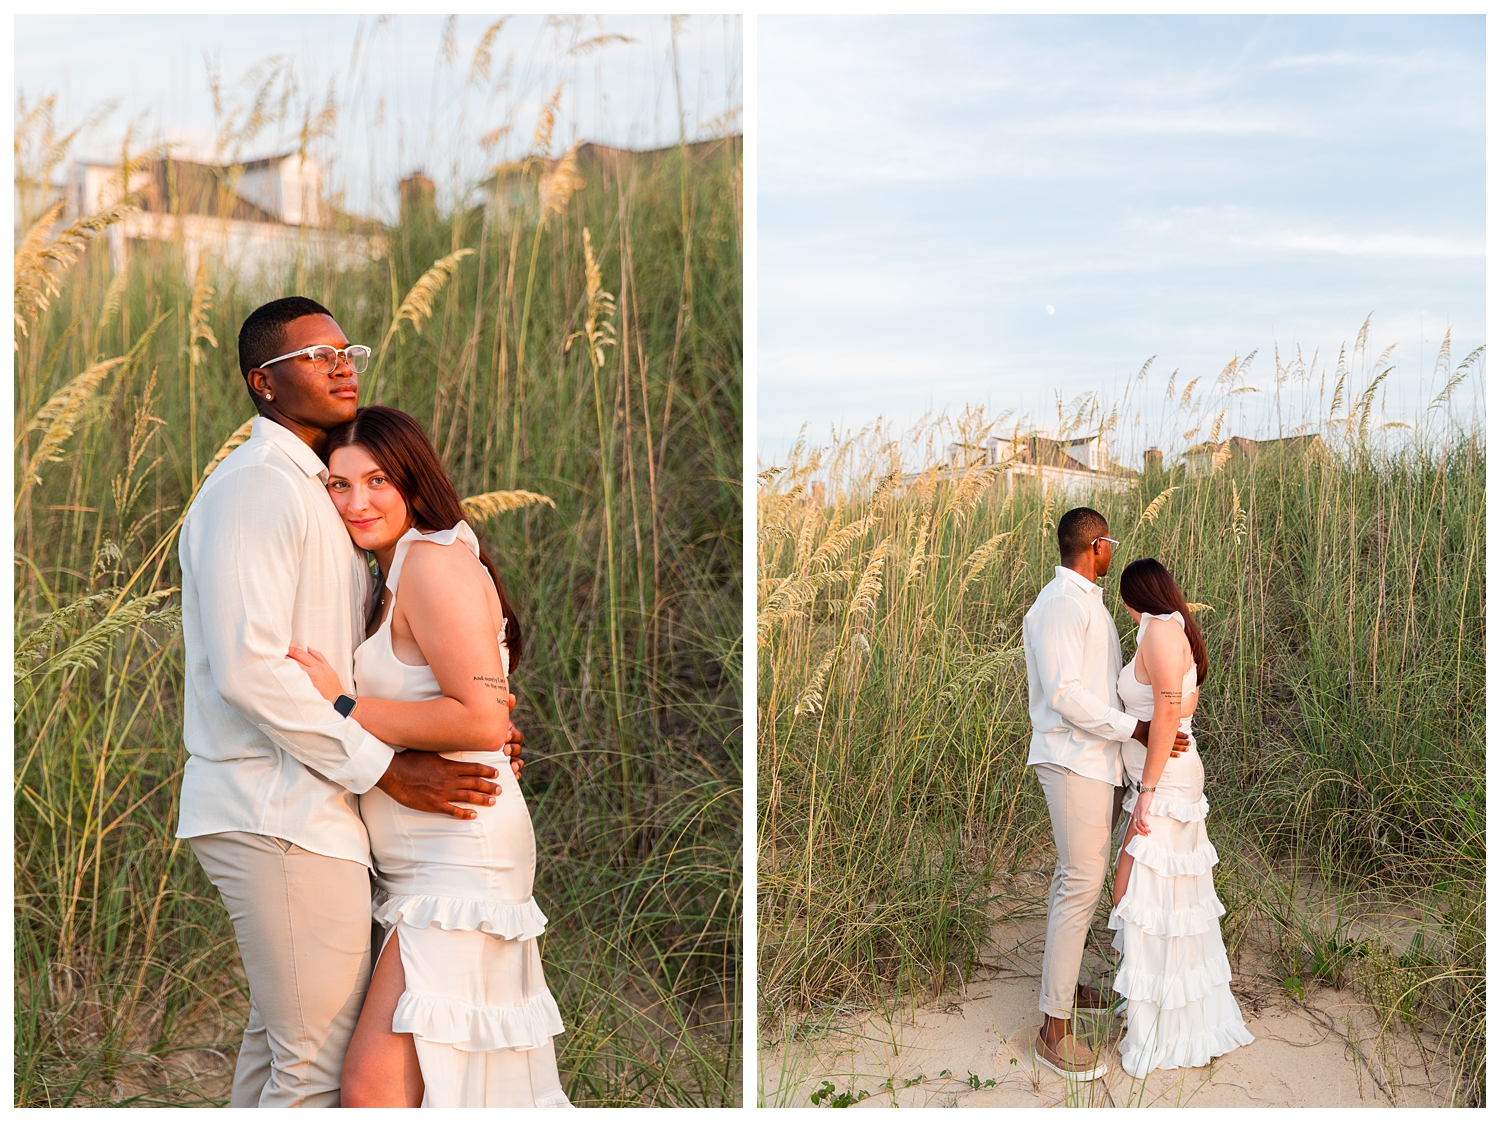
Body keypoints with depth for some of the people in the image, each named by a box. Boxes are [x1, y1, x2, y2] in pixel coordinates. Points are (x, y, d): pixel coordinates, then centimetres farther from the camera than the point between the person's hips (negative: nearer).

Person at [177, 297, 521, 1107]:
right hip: (283, 815, -11)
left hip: (286, 805, 11)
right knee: (318, 1062, -5)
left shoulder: (305, 490, 18)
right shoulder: (256, 484, -14)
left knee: (278, 1032, 21)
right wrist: (386, 767, -19)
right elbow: (248, 668, -24)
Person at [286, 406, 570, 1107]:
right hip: (417, 863, 11)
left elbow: (483, 718, -22)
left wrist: (343, 707, -18)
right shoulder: (395, 574, 19)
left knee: (372, 1087, -15)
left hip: (460, 857, -11)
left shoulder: (434, 559, -13)